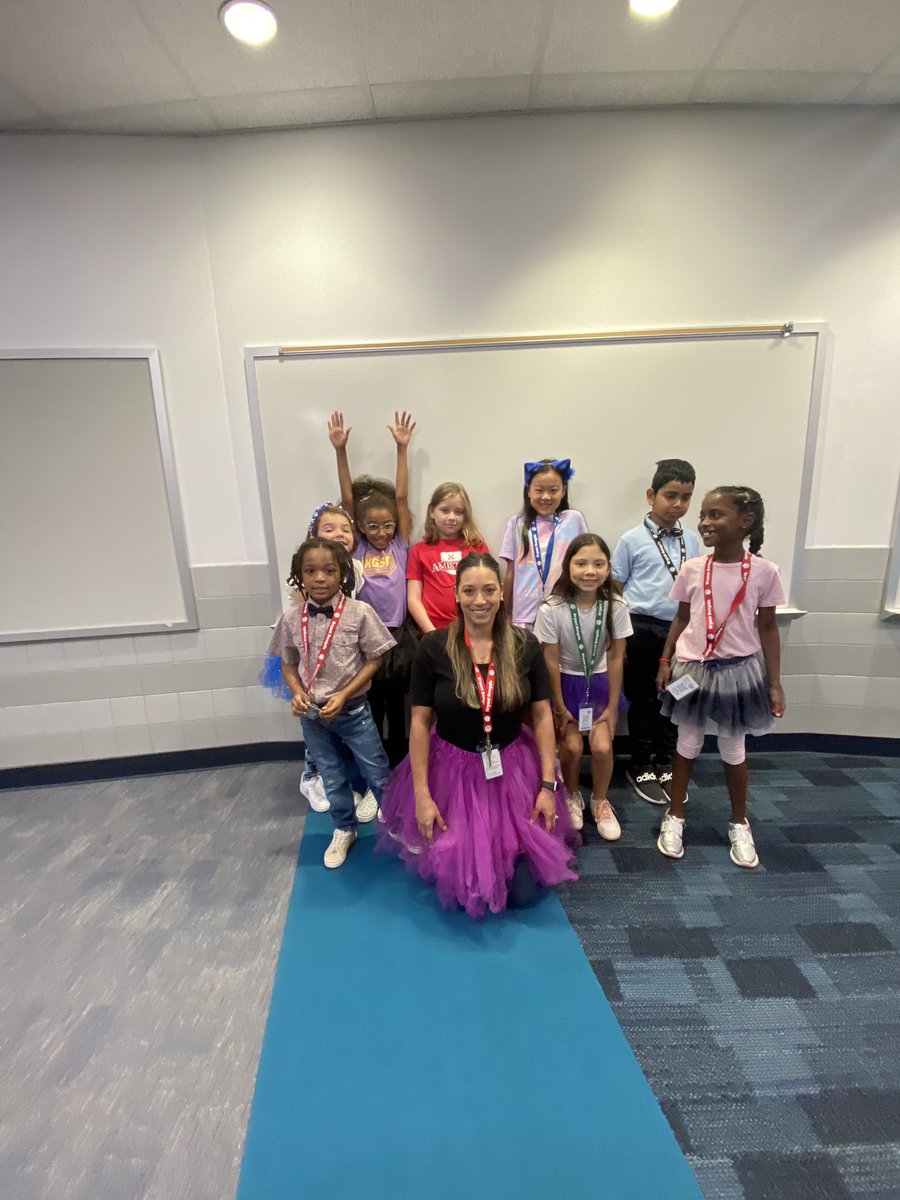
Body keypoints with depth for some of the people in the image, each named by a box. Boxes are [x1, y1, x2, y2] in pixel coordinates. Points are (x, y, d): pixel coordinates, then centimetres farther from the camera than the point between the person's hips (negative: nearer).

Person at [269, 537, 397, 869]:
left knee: (377, 775, 13)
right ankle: (344, 831, 45)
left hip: (353, 711, -3)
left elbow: (374, 659, -11)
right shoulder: (291, 617, -7)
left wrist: (343, 696, -17)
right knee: (332, 778, 22)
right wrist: (297, 692, -13)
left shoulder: (359, 612, -17)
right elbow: (288, 663, 5)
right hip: (311, 715, 3)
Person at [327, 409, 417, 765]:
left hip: (398, 636, 0)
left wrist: (402, 447, -6)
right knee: (370, 711, 14)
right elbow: (348, 500, -4)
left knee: (397, 708, 16)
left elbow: (401, 498, -4)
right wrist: (340, 451, -8)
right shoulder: (356, 549, 0)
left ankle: (398, 767, 34)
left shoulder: (400, 546, 1)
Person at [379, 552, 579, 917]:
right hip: (452, 769, -1)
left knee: (522, 891, 8)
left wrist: (548, 785, -5)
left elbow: (542, 716, -4)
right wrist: (421, 795, -9)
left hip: (513, 770, 2)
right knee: (459, 886, 8)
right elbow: (420, 722, -10)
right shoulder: (433, 647, -15)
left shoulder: (525, 645, -10)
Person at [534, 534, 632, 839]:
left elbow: (615, 658, -9)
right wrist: (559, 707, -8)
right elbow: (552, 662, -14)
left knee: (602, 746, -12)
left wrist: (612, 706, -5)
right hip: (566, 682, -1)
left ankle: (600, 801, 19)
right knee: (571, 745, -13)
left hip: (600, 682, 2)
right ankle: (572, 796, 20)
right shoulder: (551, 609, -23)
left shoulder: (616, 606, -17)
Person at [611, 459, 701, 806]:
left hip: (680, 630, 4)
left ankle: (665, 765, 32)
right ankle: (641, 767, 26)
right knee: (643, 701, 8)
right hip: (642, 630, -4)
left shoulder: (692, 539, 7)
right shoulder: (631, 540, -5)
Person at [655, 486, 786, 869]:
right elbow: (682, 618, 3)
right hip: (693, 669, 1)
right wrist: (666, 661, -1)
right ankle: (675, 817, 33)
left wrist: (774, 682, -2)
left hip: (738, 669, -1)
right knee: (687, 746, 15)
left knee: (733, 750, 15)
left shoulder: (764, 571, -9)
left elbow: (767, 628, -3)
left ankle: (739, 824, 39)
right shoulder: (692, 569, -6)